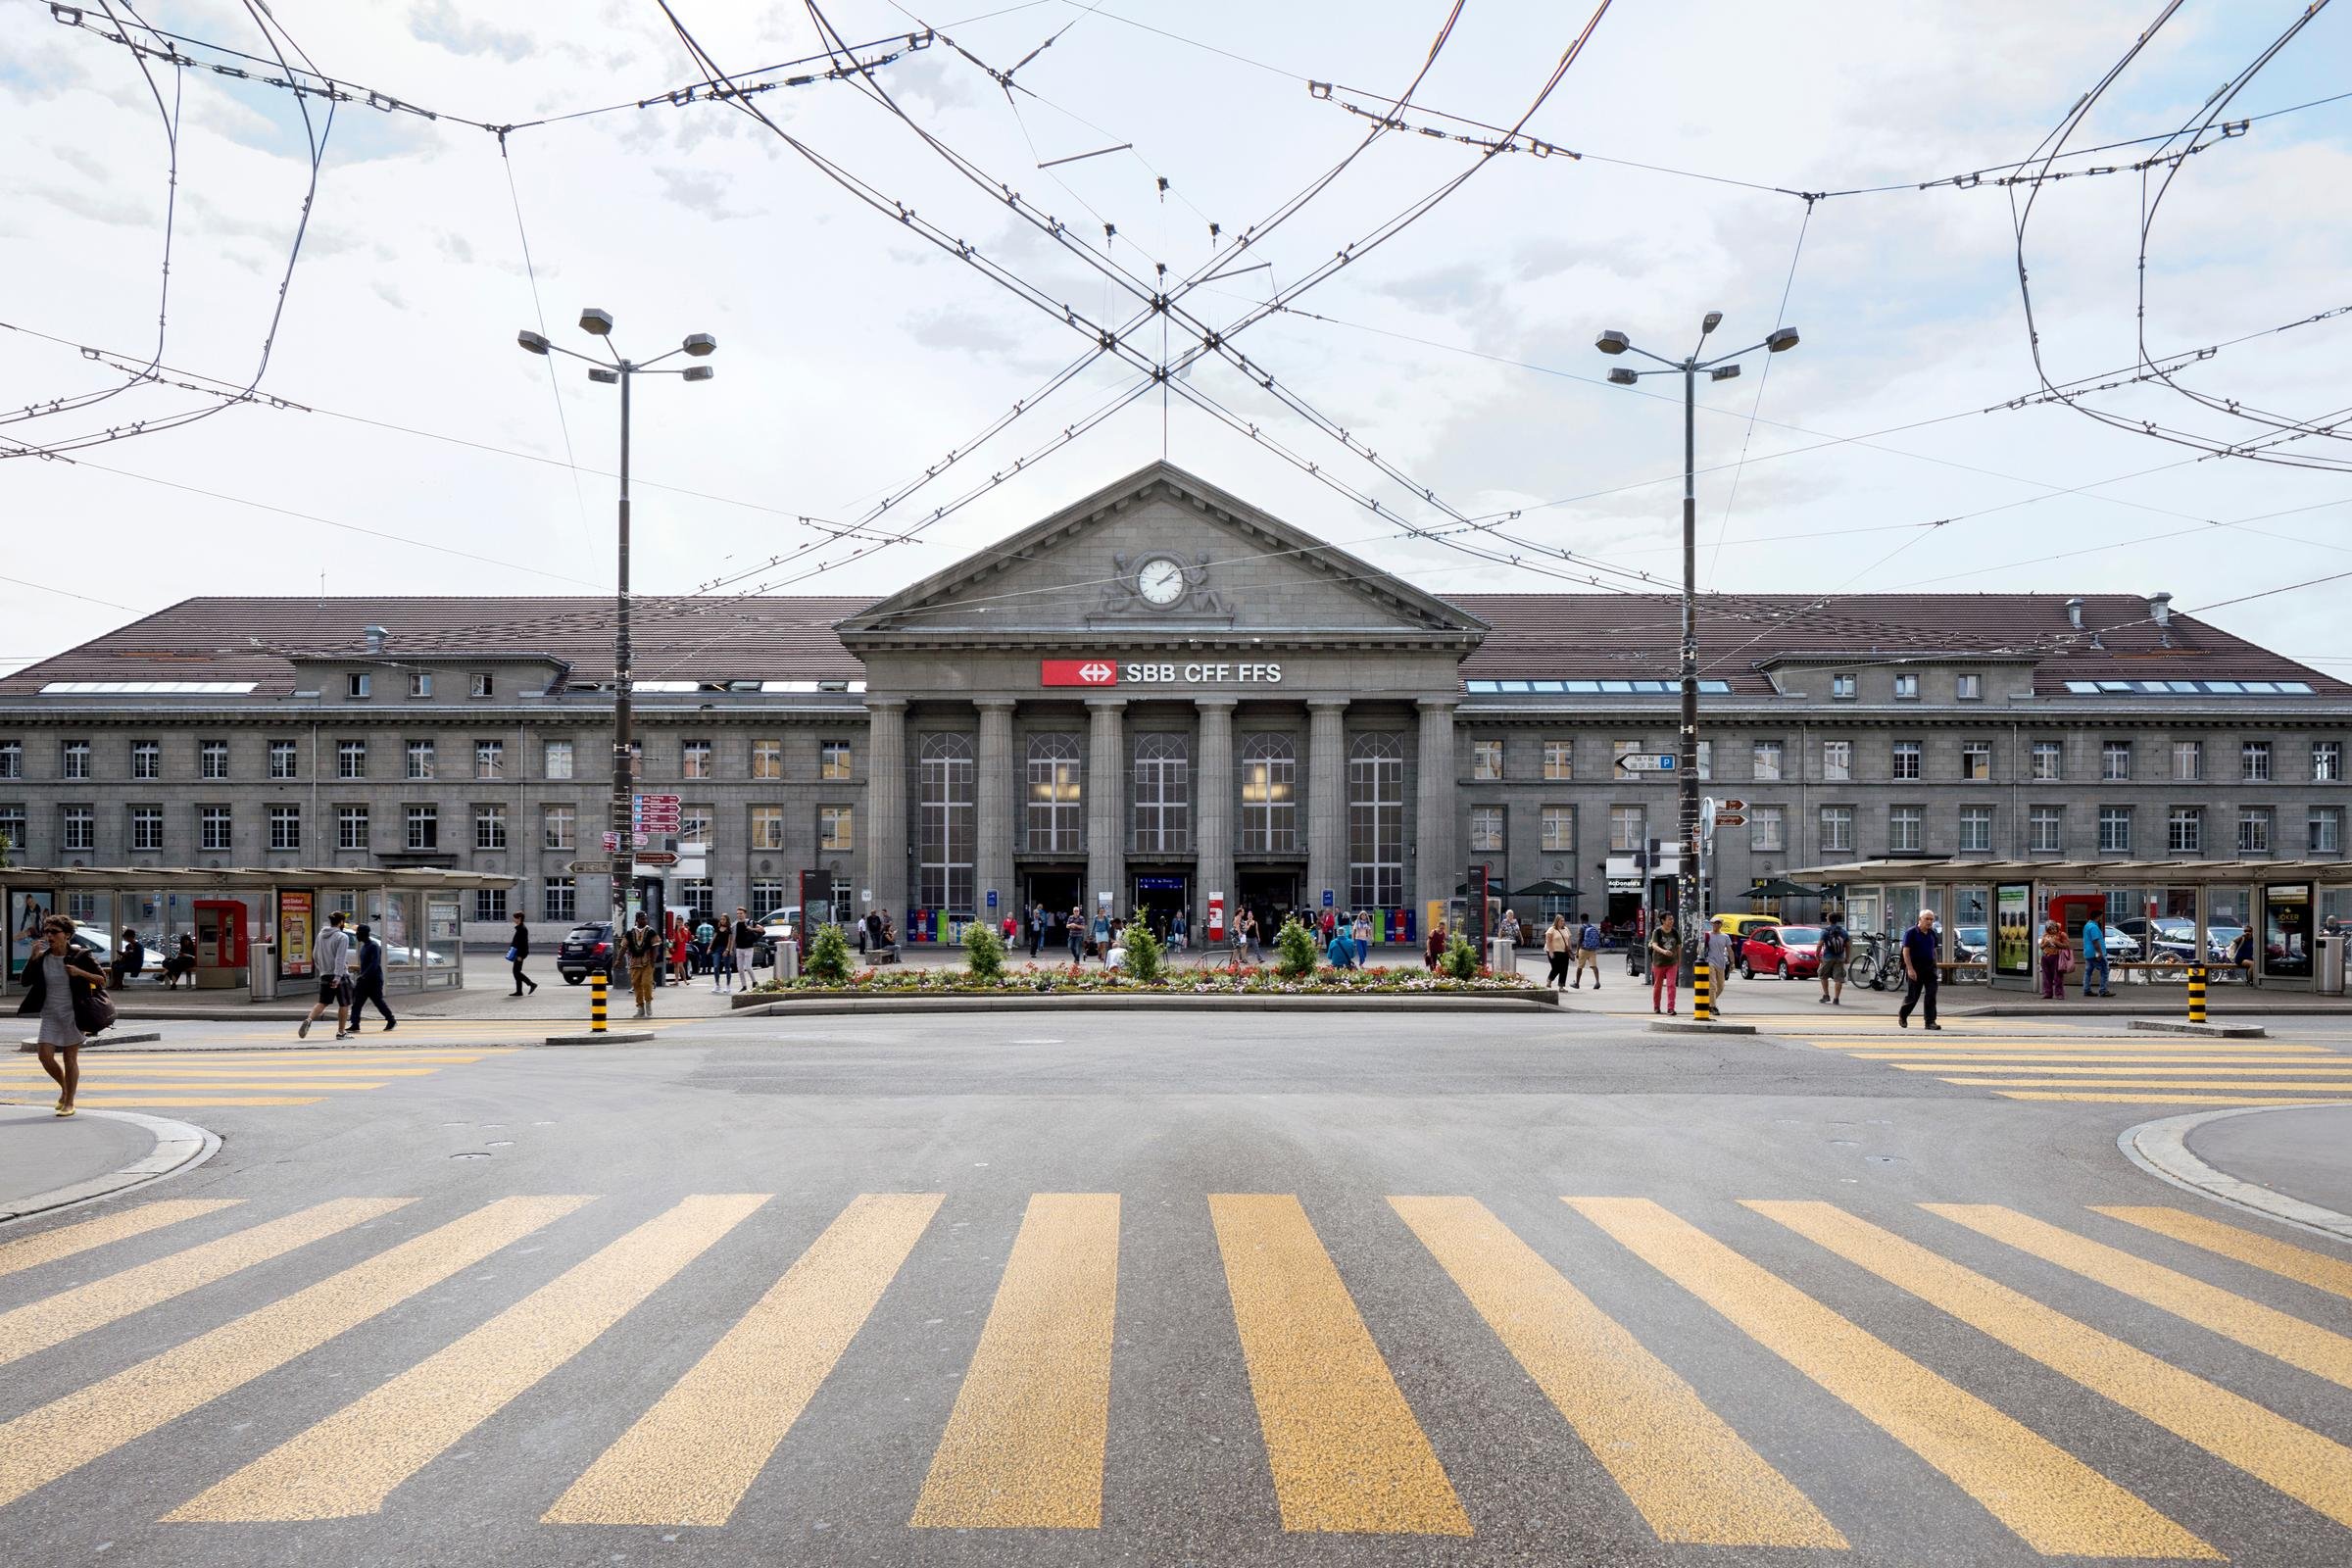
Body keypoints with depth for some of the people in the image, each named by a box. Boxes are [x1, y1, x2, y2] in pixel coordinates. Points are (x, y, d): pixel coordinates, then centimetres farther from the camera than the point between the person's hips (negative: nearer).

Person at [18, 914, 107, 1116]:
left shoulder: (80, 957, -8)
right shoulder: (41, 958, 2)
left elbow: (103, 980, -4)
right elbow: (26, 982, 0)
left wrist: (80, 973, -20)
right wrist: (32, 959, -11)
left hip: (73, 1014, -3)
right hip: (50, 1015, 3)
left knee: (70, 1059, 1)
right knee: (46, 1057, -3)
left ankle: (69, 1103, 11)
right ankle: (64, 1088, 25)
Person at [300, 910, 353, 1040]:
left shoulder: (321, 935, 8)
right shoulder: (342, 937, -12)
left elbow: (315, 955, 15)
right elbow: (340, 959, -20)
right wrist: (337, 977, -24)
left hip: (324, 975, 6)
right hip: (340, 976, -6)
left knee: (323, 1002, 11)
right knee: (344, 1004, 6)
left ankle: (309, 1020, -14)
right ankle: (341, 1032, 10)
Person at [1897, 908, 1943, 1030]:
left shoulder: (1932, 933, 10)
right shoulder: (1911, 933, -9)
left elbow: (1933, 951, 19)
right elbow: (1906, 951, -13)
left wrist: (1935, 967, 15)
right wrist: (1910, 969, -20)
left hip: (1930, 968, 5)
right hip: (1915, 969, -5)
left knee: (1931, 995, -6)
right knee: (1913, 996, 4)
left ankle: (1930, 1022, -4)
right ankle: (1902, 1015, 28)